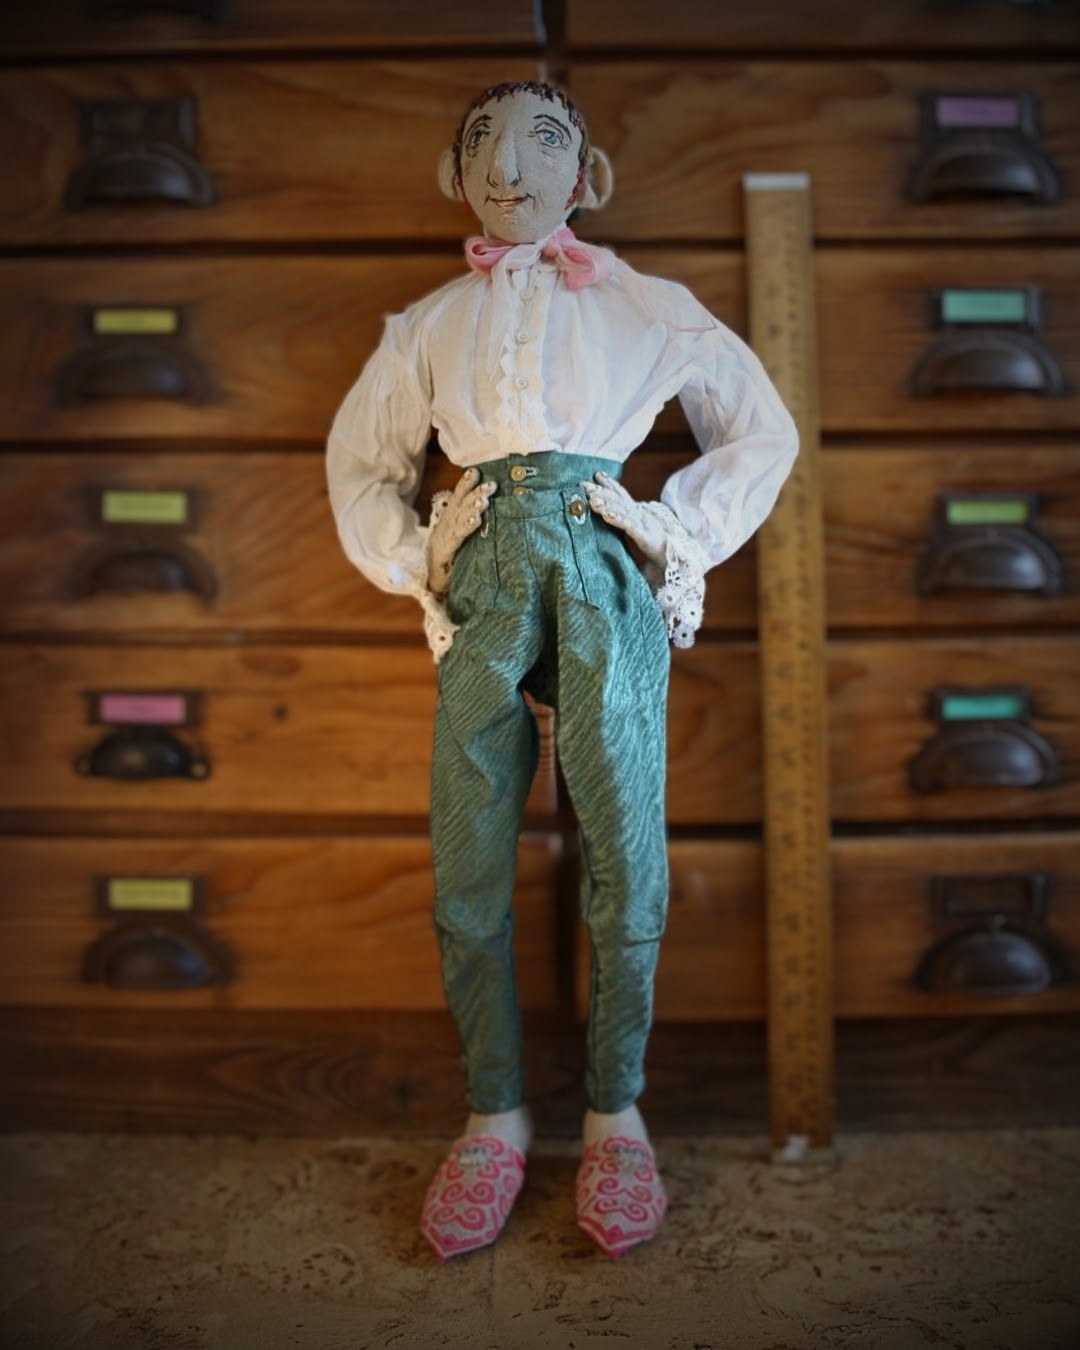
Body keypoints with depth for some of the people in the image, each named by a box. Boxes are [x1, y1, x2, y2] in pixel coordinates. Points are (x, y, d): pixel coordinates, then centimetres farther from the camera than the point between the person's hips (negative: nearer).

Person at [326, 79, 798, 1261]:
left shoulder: (647, 308, 14)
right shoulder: (430, 324, 18)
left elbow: (761, 428, 15)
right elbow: (359, 460, 25)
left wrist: (684, 540, 3)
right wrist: (411, 566, 10)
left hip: (609, 582, -1)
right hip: (483, 581, 2)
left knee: (624, 851, -2)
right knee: (468, 861, 0)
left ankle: (615, 1115, 13)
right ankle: (494, 1116, 13)